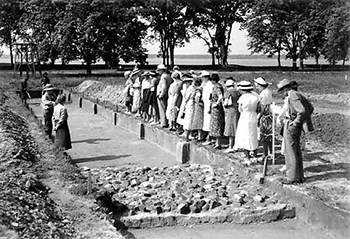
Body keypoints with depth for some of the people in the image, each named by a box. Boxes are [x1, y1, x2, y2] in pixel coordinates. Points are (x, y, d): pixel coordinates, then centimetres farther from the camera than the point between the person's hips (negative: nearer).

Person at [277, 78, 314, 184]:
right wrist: (303, 121, 15)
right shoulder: (298, 95, 12)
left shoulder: (292, 96, -17)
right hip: (296, 128, 10)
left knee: (290, 152, -2)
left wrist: (296, 122, -17)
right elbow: (311, 108, 17)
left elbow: (302, 111, -26)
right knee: (297, 151, 16)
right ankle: (299, 176, 24)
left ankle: (292, 177, 3)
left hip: (291, 126, -10)